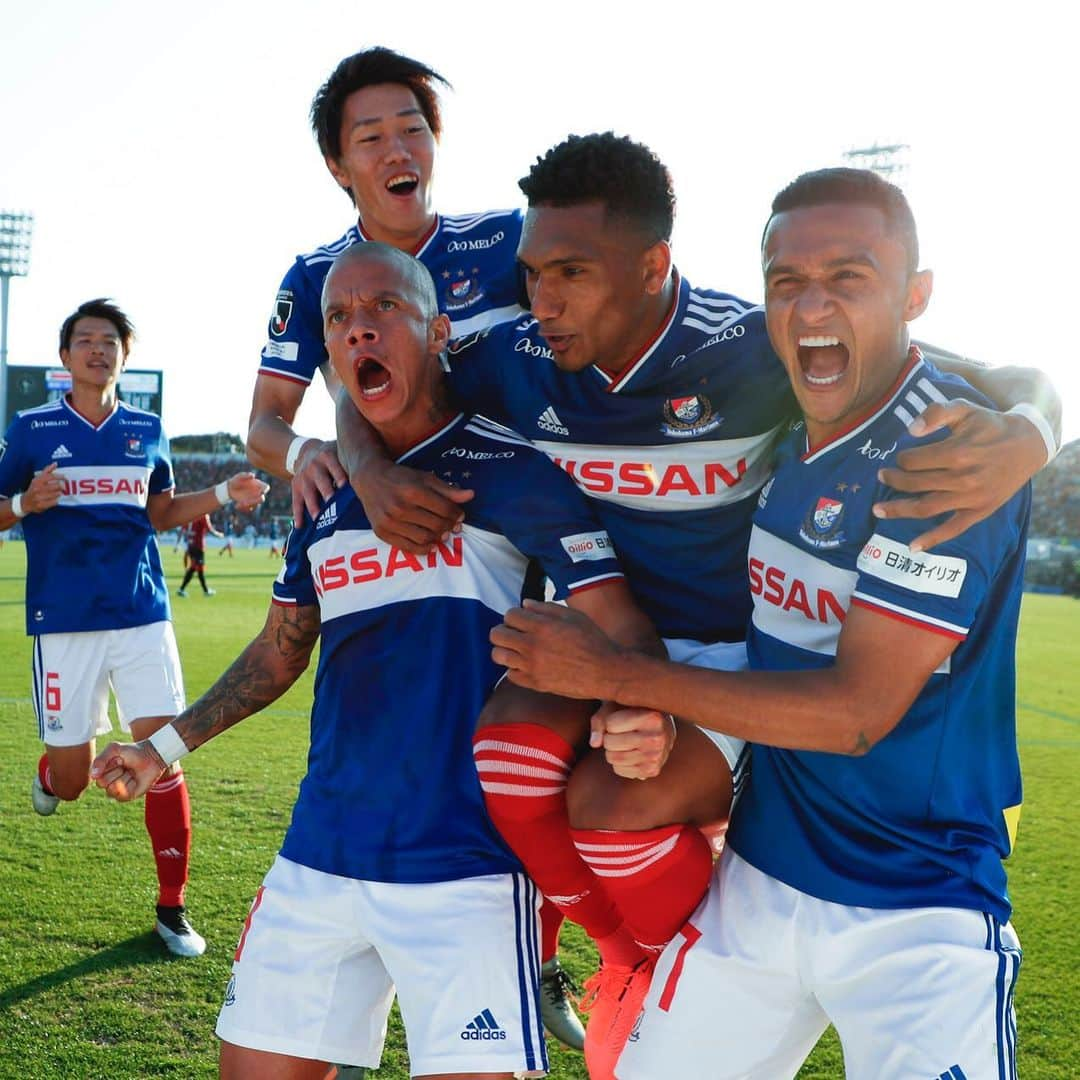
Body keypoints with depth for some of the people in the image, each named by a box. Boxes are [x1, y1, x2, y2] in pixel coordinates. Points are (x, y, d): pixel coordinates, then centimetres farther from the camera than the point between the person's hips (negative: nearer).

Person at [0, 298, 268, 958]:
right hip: (64, 622, -1)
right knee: (72, 782, 2)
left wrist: (223, 494, 5)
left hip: (143, 614, 2)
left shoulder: (147, 429, 10)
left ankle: (172, 908, 8)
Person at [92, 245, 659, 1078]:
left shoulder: (508, 470, -6)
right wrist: (170, 744, 24)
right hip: (318, 859, 6)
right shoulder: (327, 499, 11)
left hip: (467, 863, -5)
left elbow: (618, 622, -11)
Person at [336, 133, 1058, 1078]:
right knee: (512, 748, -25)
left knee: (612, 803, -28)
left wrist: (1022, 435, -41)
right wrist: (373, 476, -14)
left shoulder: (755, 351, -22)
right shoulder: (518, 358, -9)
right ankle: (633, 956, 5)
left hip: (744, 655, -4)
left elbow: (1006, 379, -16)